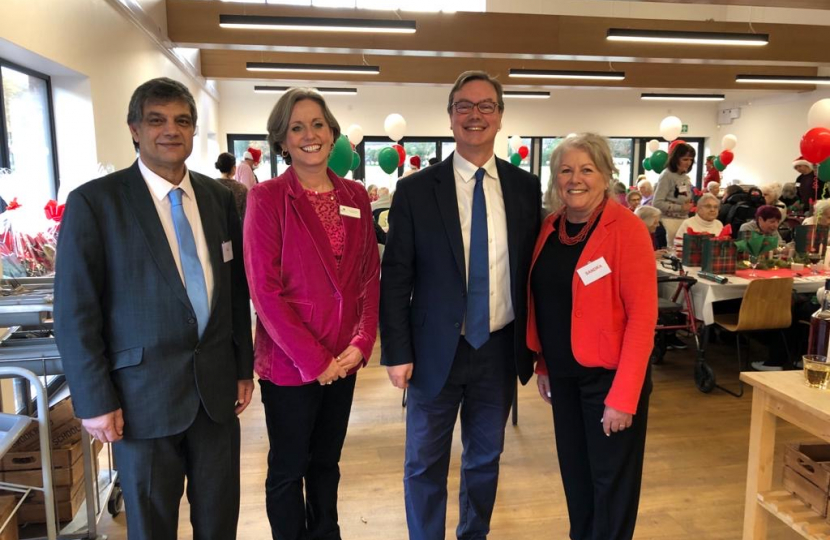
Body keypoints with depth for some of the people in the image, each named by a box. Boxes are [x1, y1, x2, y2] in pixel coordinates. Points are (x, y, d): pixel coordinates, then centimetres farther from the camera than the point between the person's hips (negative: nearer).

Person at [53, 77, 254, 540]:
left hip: (217, 386, 4)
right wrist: (95, 400, -9)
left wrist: (244, 367, 9)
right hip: (145, 392, -3)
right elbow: (75, 312, -8)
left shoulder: (219, 197, 5)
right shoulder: (94, 202, -8)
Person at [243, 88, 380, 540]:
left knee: (327, 463, 20)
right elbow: (265, 289, -13)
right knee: (288, 469, 13)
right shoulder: (266, 197, -9)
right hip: (289, 362, -4)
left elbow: (370, 276, 5)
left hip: (343, 360, 4)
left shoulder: (355, 196, 5)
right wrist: (312, 358, -14)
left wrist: (360, 343, -6)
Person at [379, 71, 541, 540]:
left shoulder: (526, 187, 1)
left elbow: (533, 270, 5)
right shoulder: (416, 190, -6)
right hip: (436, 351, -2)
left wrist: (533, 344, 5)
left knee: (486, 458, 20)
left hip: (500, 348, 3)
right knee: (425, 464, 12)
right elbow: (396, 278, -5)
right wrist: (397, 352, -9)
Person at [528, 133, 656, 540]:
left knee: (611, 481, 11)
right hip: (563, 372, 6)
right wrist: (542, 362, 9)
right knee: (574, 472, 20)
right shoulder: (551, 227, 3)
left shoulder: (626, 229, -16)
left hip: (608, 375, -5)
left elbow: (642, 316, -18)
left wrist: (623, 395, -20)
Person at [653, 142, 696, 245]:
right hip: (670, 221, -7)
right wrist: (681, 208, -18)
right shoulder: (667, 176, -12)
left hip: (684, 220, 8)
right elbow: (657, 203, -19)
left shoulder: (686, 178, 13)